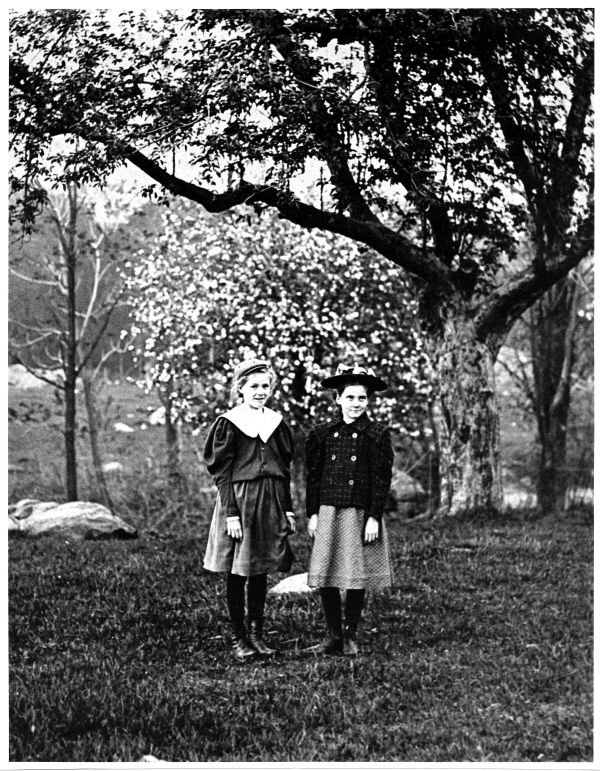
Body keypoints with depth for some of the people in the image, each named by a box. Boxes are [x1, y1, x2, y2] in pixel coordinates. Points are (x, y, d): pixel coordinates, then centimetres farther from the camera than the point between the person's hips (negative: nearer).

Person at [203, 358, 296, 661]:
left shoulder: (276, 423, 10)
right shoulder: (228, 424, -5)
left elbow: (284, 470, 14)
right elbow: (222, 473, -8)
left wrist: (288, 509, 9)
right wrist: (231, 513, -14)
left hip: (271, 503, 5)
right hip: (239, 501, -4)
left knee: (260, 571, 9)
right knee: (237, 573, 2)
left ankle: (256, 632, 17)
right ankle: (238, 638, 9)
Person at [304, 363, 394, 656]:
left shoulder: (377, 434, -1)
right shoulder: (322, 434, 7)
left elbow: (382, 478, -4)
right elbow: (313, 476, 10)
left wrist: (374, 518, -9)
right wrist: (312, 514, 5)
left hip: (361, 514, -3)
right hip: (328, 513, 3)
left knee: (357, 577, 3)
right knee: (325, 576, 2)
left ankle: (350, 636, 16)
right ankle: (333, 635, 14)